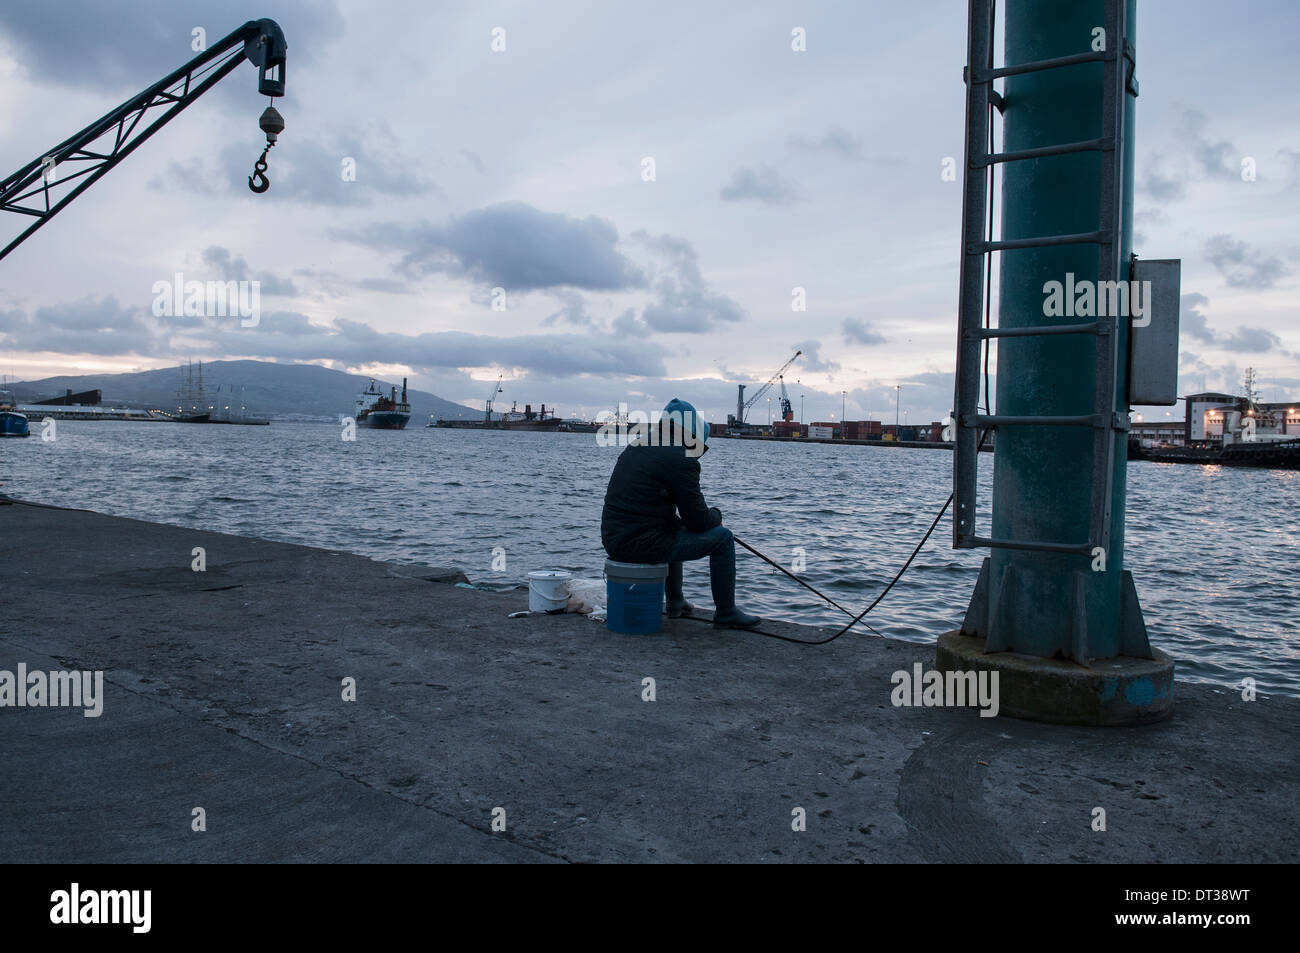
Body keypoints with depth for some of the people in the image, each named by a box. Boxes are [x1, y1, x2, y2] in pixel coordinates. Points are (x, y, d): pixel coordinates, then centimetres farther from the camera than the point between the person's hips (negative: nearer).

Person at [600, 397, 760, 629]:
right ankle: (726, 614, 14)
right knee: (722, 538, 2)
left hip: (612, 540, 9)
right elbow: (698, 521, -10)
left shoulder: (634, 448, 14)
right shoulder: (681, 460, -13)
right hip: (642, 545, -9)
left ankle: (675, 602, 43)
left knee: (676, 528, 37)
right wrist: (715, 514, 14)